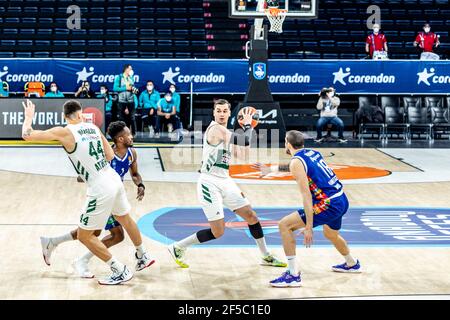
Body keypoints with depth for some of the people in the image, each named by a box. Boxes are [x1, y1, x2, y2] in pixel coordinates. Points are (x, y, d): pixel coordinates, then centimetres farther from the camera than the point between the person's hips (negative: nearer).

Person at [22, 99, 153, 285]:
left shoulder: (64, 132, -11)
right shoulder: (93, 127, 6)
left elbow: (27, 135, -9)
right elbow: (110, 155, 12)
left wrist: (29, 116, 10)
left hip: (100, 188, -7)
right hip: (114, 179, 7)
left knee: (84, 235, 6)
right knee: (125, 219, 31)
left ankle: (121, 272, 9)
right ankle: (142, 257, 50)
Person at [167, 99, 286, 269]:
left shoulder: (227, 133, 13)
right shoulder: (215, 128, -15)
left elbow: (242, 152, 19)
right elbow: (243, 141, -19)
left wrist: (246, 127, 12)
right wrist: (247, 125, -2)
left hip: (225, 181, 9)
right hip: (209, 183, -9)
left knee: (251, 216, 11)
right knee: (218, 232, -9)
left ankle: (266, 256, 26)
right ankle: (177, 248, 6)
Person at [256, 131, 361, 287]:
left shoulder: (296, 162, -11)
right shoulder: (312, 152, 14)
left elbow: (306, 195, -19)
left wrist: (309, 227, -20)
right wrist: (271, 169, 45)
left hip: (330, 204, -9)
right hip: (342, 200, 9)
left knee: (284, 225, -6)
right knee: (330, 234, 36)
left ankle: (293, 275, -7)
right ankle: (352, 264, 59)